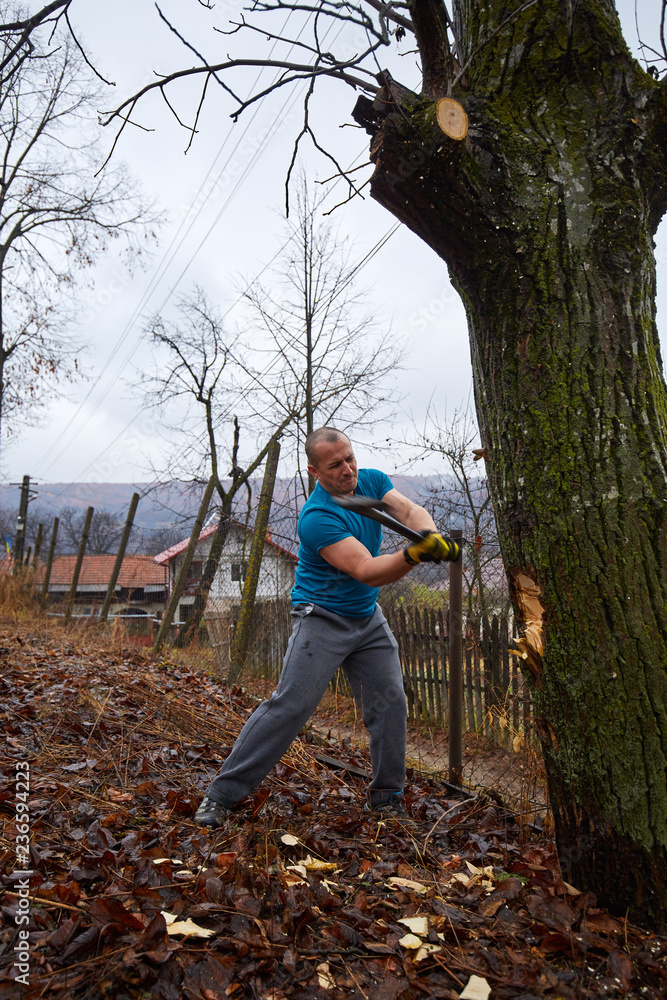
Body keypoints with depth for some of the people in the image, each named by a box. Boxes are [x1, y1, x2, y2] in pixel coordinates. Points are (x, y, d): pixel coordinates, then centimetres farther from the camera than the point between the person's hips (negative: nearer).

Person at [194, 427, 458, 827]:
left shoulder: (372, 480, -1)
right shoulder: (316, 518, -25)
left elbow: (410, 510, -15)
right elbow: (367, 571, -31)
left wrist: (431, 534, -37)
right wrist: (413, 555, -48)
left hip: (369, 619, 7)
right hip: (323, 618, -7)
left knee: (390, 702, 4)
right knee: (290, 704, -12)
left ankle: (387, 796, 21)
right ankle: (221, 795, -1)